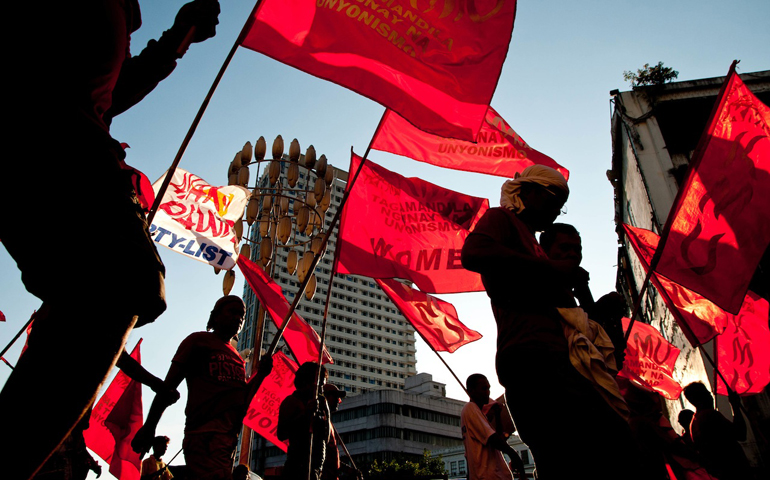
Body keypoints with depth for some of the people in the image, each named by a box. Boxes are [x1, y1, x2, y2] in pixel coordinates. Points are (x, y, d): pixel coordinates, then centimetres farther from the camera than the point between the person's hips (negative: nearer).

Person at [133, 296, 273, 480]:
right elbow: (169, 384, 2)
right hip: (204, 432, -7)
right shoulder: (199, 340, 8)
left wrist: (261, 374, 9)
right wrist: (149, 426, -6)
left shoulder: (237, 357, 25)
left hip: (229, 436, 7)